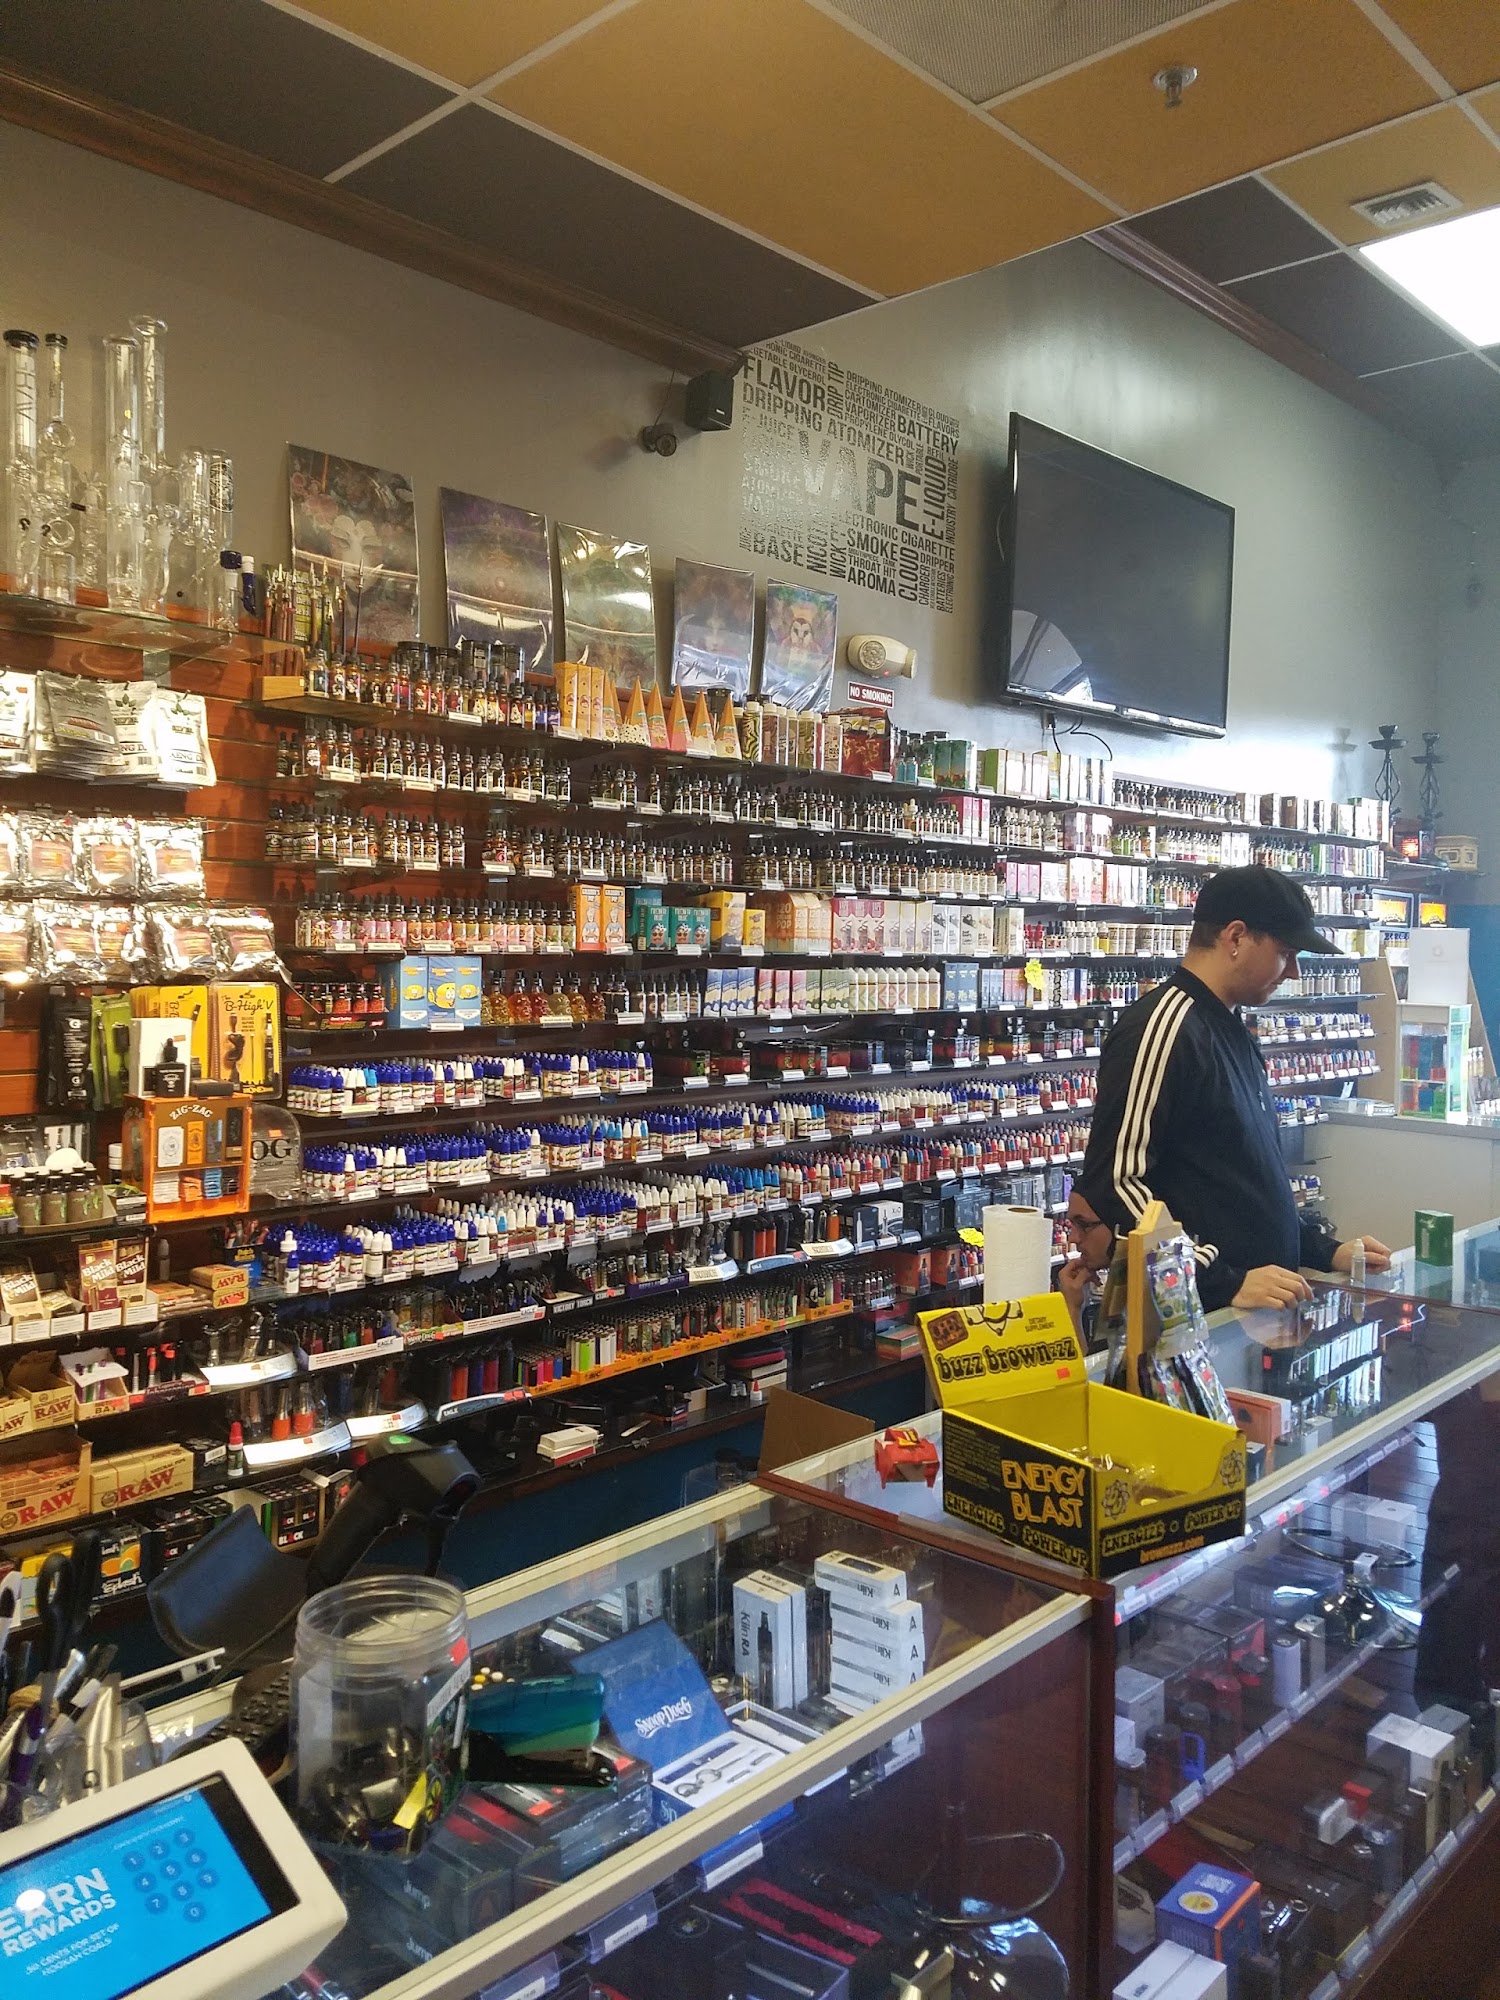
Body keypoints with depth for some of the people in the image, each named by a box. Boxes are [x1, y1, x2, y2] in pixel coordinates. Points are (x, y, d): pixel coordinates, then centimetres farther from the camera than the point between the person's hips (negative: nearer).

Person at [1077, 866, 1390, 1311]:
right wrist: (1225, 1284, -24)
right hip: (1195, 1313, -9)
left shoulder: (1231, 1030, 13)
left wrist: (1323, 1250, 13)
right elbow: (1114, 1184, -23)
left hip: (1260, 1306, 9)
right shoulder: (1165, 1027, -17)